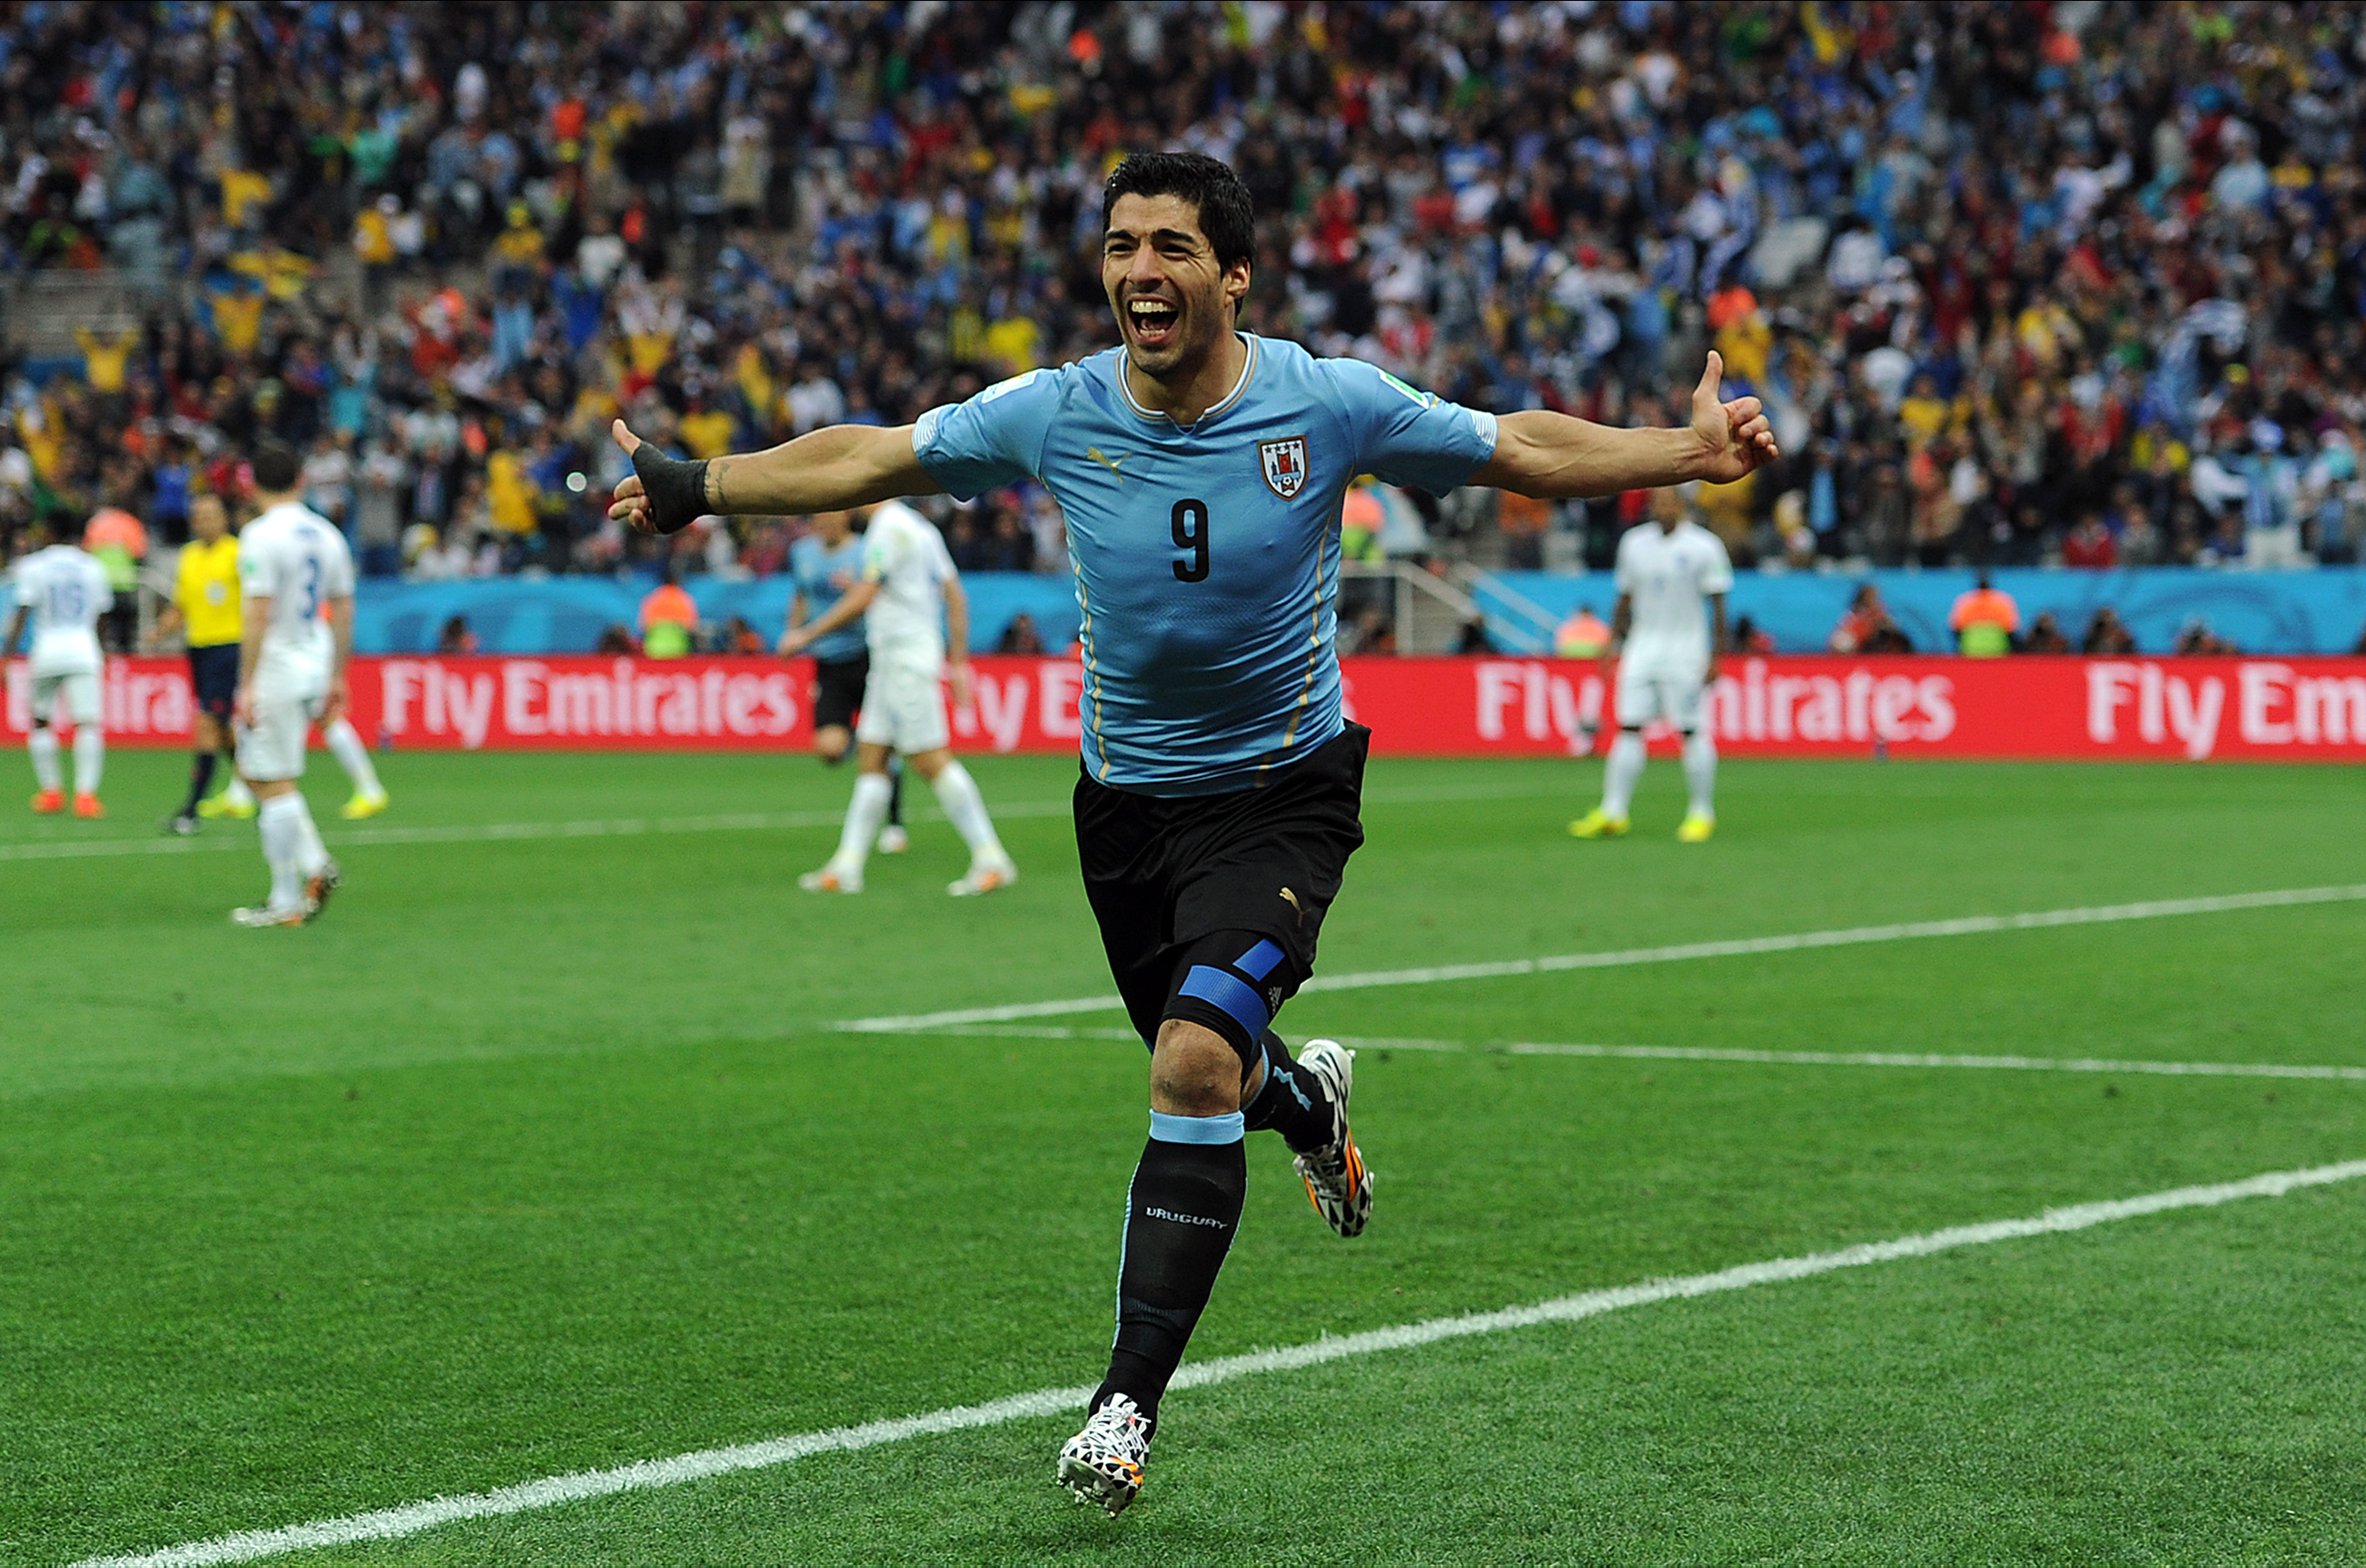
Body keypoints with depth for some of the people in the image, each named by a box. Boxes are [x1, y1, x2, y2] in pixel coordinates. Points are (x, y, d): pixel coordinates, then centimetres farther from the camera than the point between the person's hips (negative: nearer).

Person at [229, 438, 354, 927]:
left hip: (275, 668, -8)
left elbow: (258, 614, -19)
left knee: (275, 784, -2)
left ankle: (286, 902, 1)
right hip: (315, 665, 8)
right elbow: (344, 609, 13)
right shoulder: (326, 534, 9)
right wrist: (336, 678, 19)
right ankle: (316, 866, 9)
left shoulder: (261, 534, -14)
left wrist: (247, 684, -17)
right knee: (253, 770, 19)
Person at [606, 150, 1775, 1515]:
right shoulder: (1055, 414, -9)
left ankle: (1132, 1400, -19)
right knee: (1202, 1072, 15)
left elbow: (1523, 450, -3)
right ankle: (1305, 1099, 56)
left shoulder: (1328, 405, -13)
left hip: (1282, 796, -3)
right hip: (1130, 800, 3)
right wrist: (698, 489, 0)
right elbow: (868, 459, 4)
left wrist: (1695, 452, -13)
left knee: (1197, 1057, -23)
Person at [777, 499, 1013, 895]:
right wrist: (958, 661, 18)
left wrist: (807, 635, -11)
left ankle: (991, 860, -8)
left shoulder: (889, 527, -13)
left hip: (906, 655, -10)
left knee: (932, 761, -9)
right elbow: (955, 595, 17)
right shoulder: (918, 527, 16)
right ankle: (846, 867, 8)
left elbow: (864, 598, -18)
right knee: (870, 758, 8)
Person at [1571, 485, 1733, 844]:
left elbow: (1718, 604, -4)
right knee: (1628, 727, -1)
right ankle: (1613, 812, 0)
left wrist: (1716, 656, -9)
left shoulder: (1704, 546, -5)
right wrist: (1613, 642, 13)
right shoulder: (1634, 543, 10)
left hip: (1685, 649, -4)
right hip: (1641, 647, 4)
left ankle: (1702, 813, 6)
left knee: (1692, 731, -3)